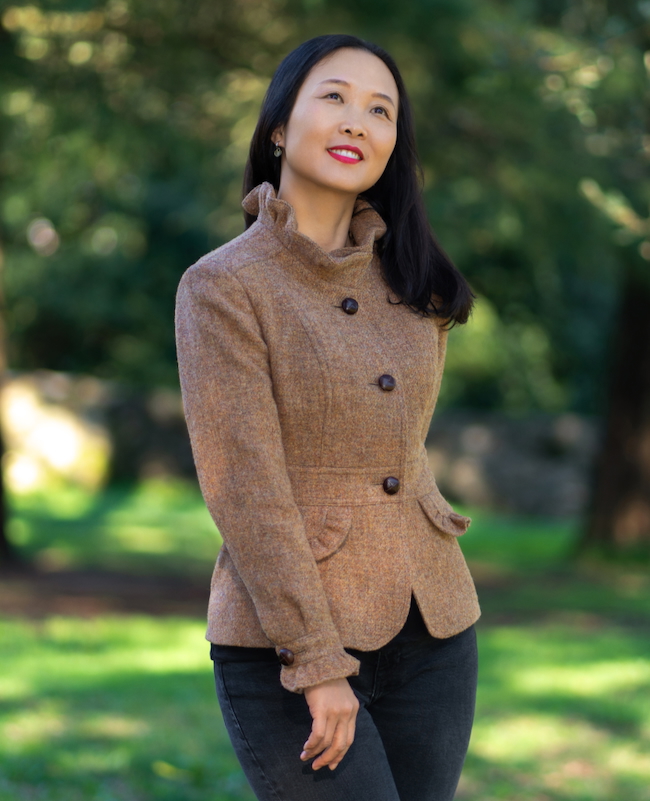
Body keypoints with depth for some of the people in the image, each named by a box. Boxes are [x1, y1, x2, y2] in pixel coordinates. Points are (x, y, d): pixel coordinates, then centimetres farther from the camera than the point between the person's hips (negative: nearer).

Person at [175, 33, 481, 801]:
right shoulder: (223, 286, -9)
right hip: (286, 643, -6)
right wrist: (318, 664, -17)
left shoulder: (407, 280, 8)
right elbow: (244, 489, -14)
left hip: (430, 634, 6)